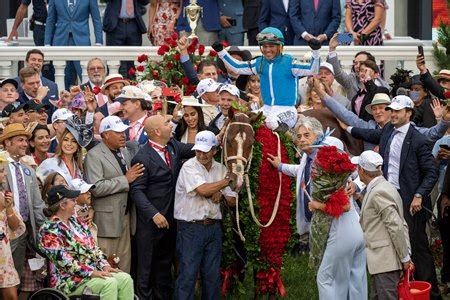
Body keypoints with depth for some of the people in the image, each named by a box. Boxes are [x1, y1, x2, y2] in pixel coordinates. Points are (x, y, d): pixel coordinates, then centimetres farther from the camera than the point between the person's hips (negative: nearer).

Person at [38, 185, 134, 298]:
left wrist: (104, 265, -1)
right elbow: (64, 260, -19)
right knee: (109, 283, -28)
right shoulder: (49, 230, -11)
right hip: (69, 279, -8)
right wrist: (92, 272, -23)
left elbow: (93, 247, 16)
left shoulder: (75, 221, 16)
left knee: (125, 279, -12)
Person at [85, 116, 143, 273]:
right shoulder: (94, 156, -9)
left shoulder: (125, 151, 15)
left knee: (125, 264, 9)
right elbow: (96, 188, -20)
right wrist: (125, 180, -16)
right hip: (107, 219, -7)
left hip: (125, 216, 7)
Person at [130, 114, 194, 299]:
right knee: (146, 266, 2)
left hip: (170, 219, 7)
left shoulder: (173, 146, 5)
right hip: (151, 221, -7)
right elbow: (137, 191, -18)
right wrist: (154, 214, -25)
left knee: (165, 263, 17)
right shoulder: (142, 158, -17)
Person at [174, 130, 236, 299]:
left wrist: (220, 196, -10)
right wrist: (228, 181, -12)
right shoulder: (189, 167, -9)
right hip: (191, 227, -5)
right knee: (188, 274, -6)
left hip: (213, 227, 5)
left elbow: (232, 200, 12)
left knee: (212, 274, 9)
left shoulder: (221, 169, 9)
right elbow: (203, 190, -24)